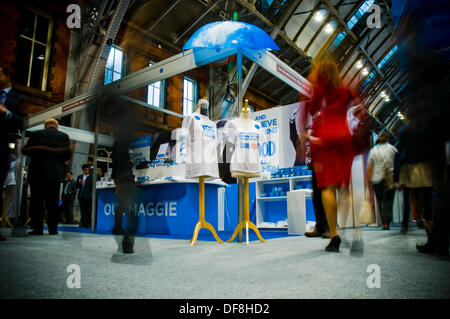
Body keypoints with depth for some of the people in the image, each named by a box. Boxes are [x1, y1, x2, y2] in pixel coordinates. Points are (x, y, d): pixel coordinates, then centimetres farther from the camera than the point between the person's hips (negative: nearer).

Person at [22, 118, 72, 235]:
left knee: (37, 201, 5)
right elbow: (68, 154, 0)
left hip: (37, 172, 0)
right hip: (55, 173, 1)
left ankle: (37, 228, 4)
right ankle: (53, 229, 6)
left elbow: (25, 150, 3)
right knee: (53, 202, 6)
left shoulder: (35, 134, 3)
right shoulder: (64, 136, 2)